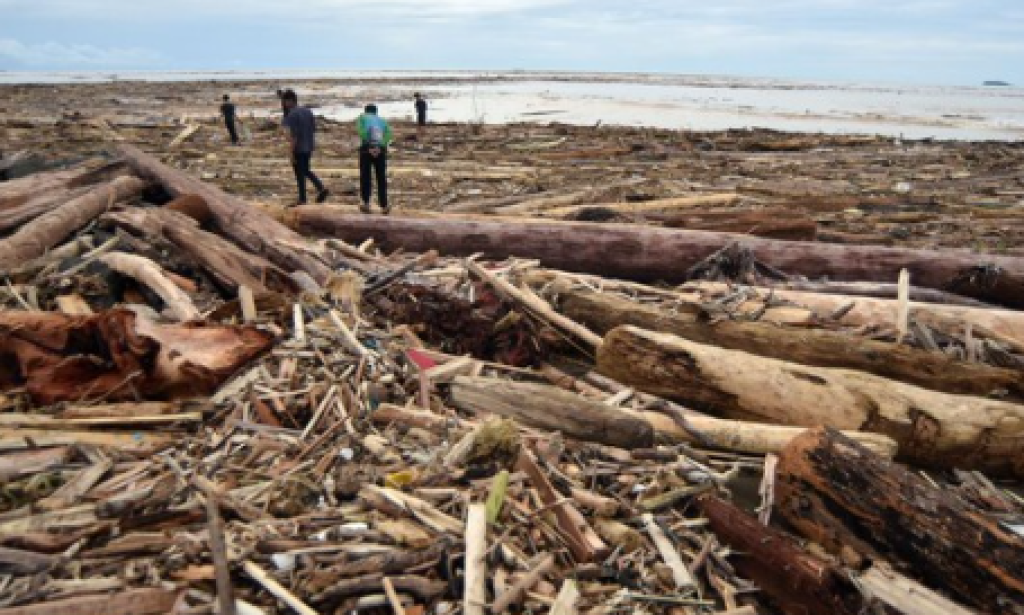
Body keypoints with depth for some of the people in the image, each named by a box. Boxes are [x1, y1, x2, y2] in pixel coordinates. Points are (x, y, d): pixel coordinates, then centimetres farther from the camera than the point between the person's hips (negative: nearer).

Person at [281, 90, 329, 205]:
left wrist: (291, 153, -16)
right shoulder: (308, 111, 6)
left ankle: (302, 199, 13)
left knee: (300, 174, 5)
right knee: (306, 170, 21)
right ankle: (321, 189, 5)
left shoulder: (292, 115, -17)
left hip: (298, 149, -7)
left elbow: (293, 136, -20)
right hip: (309, 147, 7)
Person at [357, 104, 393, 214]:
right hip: (380, 150, 2)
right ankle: (384, 206, 8)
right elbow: (388, 134, 1)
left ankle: (366, 203, -1)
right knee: (381, 178, 10)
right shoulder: (382, 120, 22)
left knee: (365, 176, 8)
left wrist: (369, 147, -11)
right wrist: (379, 147, -10)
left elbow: (362, 132, -7)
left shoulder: (362, 117, 15)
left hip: (366, 148, -2)